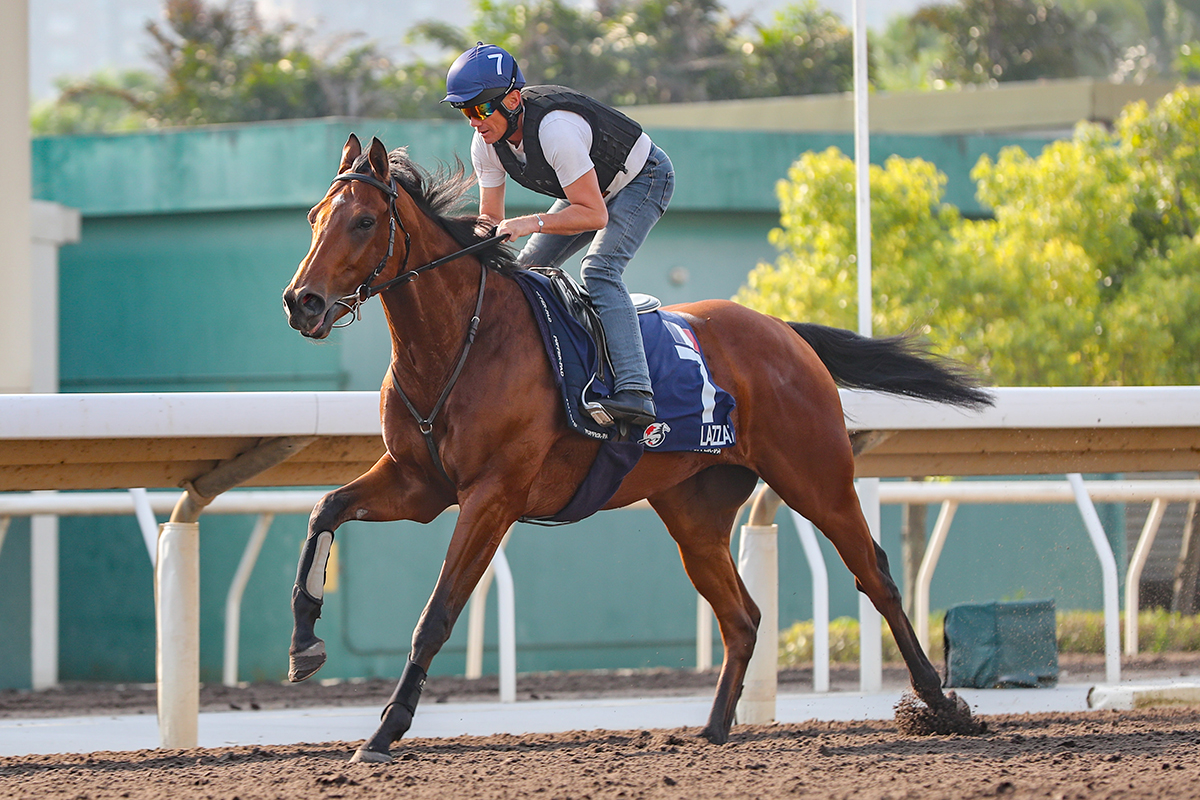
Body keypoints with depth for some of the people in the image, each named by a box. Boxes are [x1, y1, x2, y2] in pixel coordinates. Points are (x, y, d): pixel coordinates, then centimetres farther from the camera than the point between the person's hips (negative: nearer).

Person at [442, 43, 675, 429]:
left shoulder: (553, 128, -39)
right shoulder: (487, 143, -14)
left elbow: (594, 214, -38)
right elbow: (491, 217, -5)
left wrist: (531, 222, -48)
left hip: (643, 180, -9)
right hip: (589, 186, 9)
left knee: (598, 269, -29)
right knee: (526, 270, 2)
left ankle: (634, 391, -42)